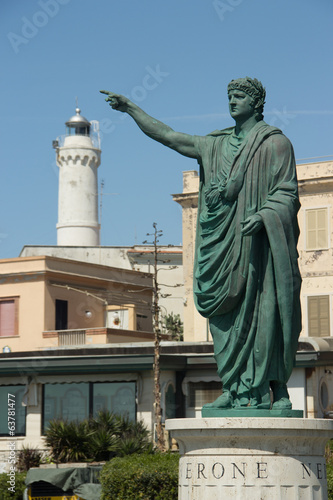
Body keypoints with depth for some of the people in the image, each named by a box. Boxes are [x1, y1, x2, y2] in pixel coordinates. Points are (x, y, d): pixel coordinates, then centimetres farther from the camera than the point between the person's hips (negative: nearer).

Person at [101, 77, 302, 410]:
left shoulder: (275, 143, 3)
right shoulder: (215, 145, 19)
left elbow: (286, 193, -4)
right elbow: (167, 136, 20)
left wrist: (261, 215, -21)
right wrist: (130, 108, 16)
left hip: (259, 242, -6)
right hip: (225, 243, 6)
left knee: (262, 313, -9)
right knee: (227, 317, 1)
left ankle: (274, 392, -8)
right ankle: (234, 388, 4)